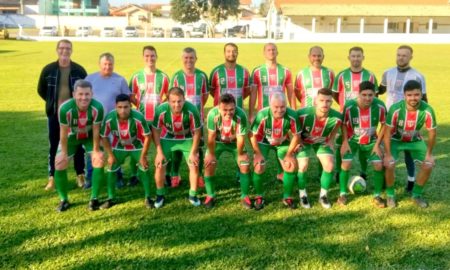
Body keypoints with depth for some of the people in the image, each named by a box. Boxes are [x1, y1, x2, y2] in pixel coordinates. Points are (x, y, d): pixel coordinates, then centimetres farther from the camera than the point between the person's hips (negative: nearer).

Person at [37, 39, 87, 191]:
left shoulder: (79, 70, -3)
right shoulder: (48, 70, -1)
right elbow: (41, 90, 11)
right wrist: (53, 101, 9)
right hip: (54, 114, 1)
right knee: (54, 146, 7)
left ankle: (80, 175, 19)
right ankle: (52, 177, 16)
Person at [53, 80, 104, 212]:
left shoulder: (97, 107, -36)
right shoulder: (65, 108, -37)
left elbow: (96, 131, -22)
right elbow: (64, 132, -23)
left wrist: (96, 150, -13)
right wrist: (64, 153, -15)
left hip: (89, 136, 0)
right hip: (71, 136, 0)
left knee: (99, 160, -12)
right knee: (59, 162, -7)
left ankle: (94, 198, 2)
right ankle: (64, 200, 10)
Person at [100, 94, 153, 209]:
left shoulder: (138, 118, -35)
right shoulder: (109, 119, -29)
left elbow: (147, 136, -22)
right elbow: (104, 137, -11)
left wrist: (143, 156, -18)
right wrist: (110, 155, -10)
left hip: (137, 146, -2)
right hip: (118, 147, 2)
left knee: (144, 168, -9)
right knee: (111, 169, -1)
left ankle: (148, 198, 5)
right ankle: (111, 199, 14)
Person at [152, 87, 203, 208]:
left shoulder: (192, 110, -33)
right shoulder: (161, 110, -32)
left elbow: (197, 132, -17)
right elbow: (155, 131, -14)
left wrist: (193, 153, -14)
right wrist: (159, 152, -14)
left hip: (187, 139, 0)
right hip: (167, 138, 0)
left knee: (194, 165, -4)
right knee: (160, 165, -5)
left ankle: (193, 195, 16)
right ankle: (160, 195, 16)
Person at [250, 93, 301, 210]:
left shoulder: (292, 116, -30)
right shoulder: (262, 115, -35)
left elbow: (296, 135, -13)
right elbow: (253, 135, -20)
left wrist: (289, 154, -12)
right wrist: (258, 154, -18)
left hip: (283, 142, 2)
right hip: (264, 142, -2)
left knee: (292, 165, -8)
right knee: (259, 167, -14)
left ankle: (287, 197, 12)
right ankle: (259, 197, 8)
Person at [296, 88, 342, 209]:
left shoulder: (337, 118, -27)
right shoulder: (303, 114, -36)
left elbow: (331, 136, -5)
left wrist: (331, 148, 0)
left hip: (322, 142, 2)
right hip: (304, 141, -2)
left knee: (329, 165, -12)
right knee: (303, 166, -16)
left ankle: (323, 195, 10)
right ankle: (302, 195, 9)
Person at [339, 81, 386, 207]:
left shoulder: (380, 106, -24)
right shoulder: (349, 106, -27)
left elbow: (383, 125, -8)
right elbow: (344, 124, -9)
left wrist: (377, 144, -10)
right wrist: (345, 142, -14)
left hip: (371, 140, 1)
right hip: (352, 139, -1)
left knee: (379, 165, -10)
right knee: (346, 164, -14)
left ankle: (377, 196, 8)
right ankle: (343, 193, 6)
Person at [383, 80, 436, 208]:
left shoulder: (427, 110, -26)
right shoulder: (396, 109, -32)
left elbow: (432, 132, -10)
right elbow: (387, 132, -23)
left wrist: (429, 153, -6)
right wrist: (388, 154, -23)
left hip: (415, 140, 3)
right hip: (396, 140, -2)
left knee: (428, 164, -11)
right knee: (389, 164, -22)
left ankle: (417, 195, 12)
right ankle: (390, 195, 3)